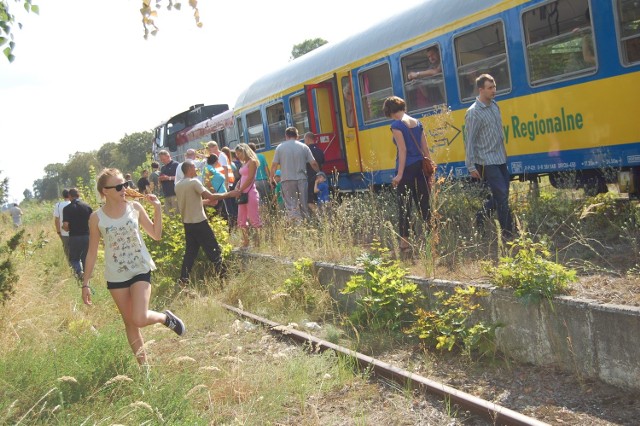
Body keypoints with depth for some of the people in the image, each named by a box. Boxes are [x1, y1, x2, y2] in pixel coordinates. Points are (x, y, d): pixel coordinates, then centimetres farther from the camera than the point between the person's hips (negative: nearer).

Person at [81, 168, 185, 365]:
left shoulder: (135, 207, -3)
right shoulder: (96, 218, -5)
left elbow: (156, 235, 3)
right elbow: (92, 253, 1)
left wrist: (157, 208, -6)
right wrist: (86, 283, 0)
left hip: (140, 270, -1)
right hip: (116, 276, 1)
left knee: (139, 319, -17)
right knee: (130, 323, 8)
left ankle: (165, 317, 14)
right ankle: (144, 365, 22)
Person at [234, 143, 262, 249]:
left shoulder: (252, 161, -6)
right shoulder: (244, 164, 19)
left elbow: (250, 178, -13)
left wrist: (240, 190, -13)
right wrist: (237, 188, 1)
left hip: (250, 193, -9)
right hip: (243, 194, 9)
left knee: (254, 219, -8)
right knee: (241, 220, 8)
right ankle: (246, 243, 14)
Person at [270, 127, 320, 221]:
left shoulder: (280, 147, 2)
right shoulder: (304, 147, 4)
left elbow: (274, 165, -1)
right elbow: (313, 163, 2)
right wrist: (319, 174, 17)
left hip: (287, 180, -1)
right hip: (302, 179, 2)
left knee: (291, 205, 0)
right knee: (304, 204, 10)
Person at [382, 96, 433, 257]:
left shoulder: (396, 125, -9)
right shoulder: (417, 123, 12)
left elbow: (403, 150, -15)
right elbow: (425, 149, 12)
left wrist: (399, 174, -15)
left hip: (407, 168, -6)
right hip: (421, 166, 6)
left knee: (404, 207, 0)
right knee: (424, 204, 11)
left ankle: (405, 245, 2)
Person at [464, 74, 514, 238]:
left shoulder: (494, 105, 8)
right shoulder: (473, 113, -15)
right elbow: (469, 141, -14)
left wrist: (503, 151, 18)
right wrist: (471, 167, -15)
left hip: (500, 159, 8)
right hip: (487, 161, -8)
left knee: (501, 194, 13)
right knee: (502, 195, -7)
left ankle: (480, 217, 31)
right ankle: (508, 232, 1)